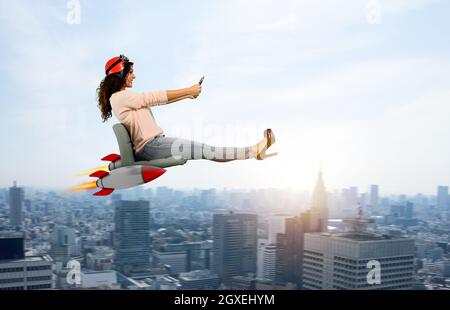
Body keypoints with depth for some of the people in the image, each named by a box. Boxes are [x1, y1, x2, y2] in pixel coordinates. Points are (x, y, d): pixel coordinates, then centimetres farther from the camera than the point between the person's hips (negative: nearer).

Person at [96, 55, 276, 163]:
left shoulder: (125, 97, 20)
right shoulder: (119, 97, -11)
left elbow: (156, 101, 18)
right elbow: (156, 98, -12)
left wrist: (188, 94, 12)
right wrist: (189, 90, -6)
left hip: (155, 143, 10)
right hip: (149, 147, -10)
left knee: (205, 150, 2)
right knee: (205, 150, -15)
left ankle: (253, 152, 0)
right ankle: (254, 151, -17)